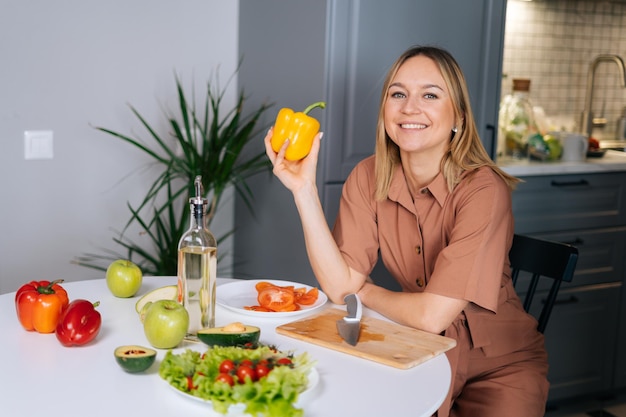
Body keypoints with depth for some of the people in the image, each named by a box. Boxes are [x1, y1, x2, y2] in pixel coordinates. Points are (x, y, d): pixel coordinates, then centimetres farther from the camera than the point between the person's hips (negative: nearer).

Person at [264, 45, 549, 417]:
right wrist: (304, 189, -21)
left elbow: (433, 314, -26)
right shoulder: (370, 177, -7)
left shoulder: (482, 189, -23)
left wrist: (364, 292, -8)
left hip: (500, 365, -3)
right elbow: (341, 287, -14)